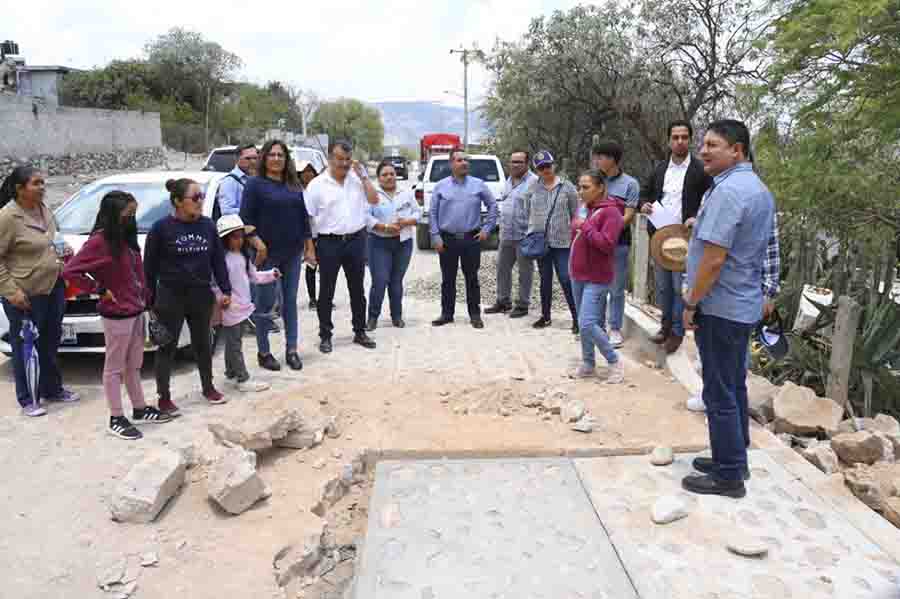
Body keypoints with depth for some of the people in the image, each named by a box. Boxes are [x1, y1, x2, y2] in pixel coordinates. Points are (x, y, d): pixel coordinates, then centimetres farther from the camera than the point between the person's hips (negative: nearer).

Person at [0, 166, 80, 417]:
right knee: (25, 347, 5)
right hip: (25, 294, -7)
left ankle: (52, 389, 34)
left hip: (53, 287, 7)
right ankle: (28, 400, 18)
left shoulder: (44, 208, 6)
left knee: (50, 342, 18)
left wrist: (61, 257, 10)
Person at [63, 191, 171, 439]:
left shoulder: (126, 238, 8)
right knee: (114, 368, 4)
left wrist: (147, 301, 10)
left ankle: (140, 410, 29)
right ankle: (116, 420, 14)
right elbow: (69, 271, -19)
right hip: (117, 315, -8)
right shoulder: (99, 241, -16)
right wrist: (100, 290, -15)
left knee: (133, 366, 18)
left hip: (137, 312, 8)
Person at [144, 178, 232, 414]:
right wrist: (150, 299, -6)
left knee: (203, 343, 17)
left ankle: (208, 388, 33)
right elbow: (149, 266, -6)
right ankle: (164, 397, 18)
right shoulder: (162, 228, -9)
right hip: (170, 297, -4)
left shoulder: (208, 225, 2)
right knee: (167, 347, 6)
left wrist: (225, 290, 4)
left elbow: (218, 260, 7)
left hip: (201, 295, 4)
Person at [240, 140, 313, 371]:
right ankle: (263, 352, 13)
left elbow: (303, 217, 15)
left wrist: (309, 247, 10)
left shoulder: (294, 186, 12)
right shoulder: (255, 184, -2)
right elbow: (246, 218, -8)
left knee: (290, 301, 9)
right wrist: (258, 244, -17)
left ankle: (291, 350, 18)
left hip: (292, 252, 5)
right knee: (265, 303, 2)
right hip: (268, 253, -4)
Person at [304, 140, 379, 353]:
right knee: (326, 292, 5)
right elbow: (308, 218, -4)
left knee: (357, 289, 12)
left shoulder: (358, 178, 6)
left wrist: (363, 175, -5)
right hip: (329, 242, -3)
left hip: (356, 240, 3)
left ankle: (360, 332, 25)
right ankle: (325, 335, 16)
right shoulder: (317, 184, -3)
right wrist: (310, 248, -8)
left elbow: (374, 200, -1)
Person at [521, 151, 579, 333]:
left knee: (566, 280, -6)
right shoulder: (532, 188, 7)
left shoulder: (567, 188, 0)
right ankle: (545, 316, 24)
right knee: (545, 280, 13)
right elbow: (527, 213, 12)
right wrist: (531, 234, 4)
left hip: (562, 242, -3)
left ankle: (576, 318, 2)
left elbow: (576, 214, 1)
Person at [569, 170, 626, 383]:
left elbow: (607, 244, -23)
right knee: (584, 323, 13)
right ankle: (588, 364, 25)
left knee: (587, 324, -13)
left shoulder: (610, 212, -13)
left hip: (597, 279, -8)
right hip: (578, 276, 8)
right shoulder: (586, 209, 11)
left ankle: (615, 361, 4)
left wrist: (585, 226, -20)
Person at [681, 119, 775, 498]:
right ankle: (734, 459, 30)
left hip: (720, 308, -10)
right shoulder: (759, 189, 12)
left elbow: (714, 257, -24)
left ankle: (729, 476, 10)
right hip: (744, 305, 10)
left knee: (720, 394, 0)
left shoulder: (728, 190, -20)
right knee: (734, 388, 18)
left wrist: (691, 303, -15)